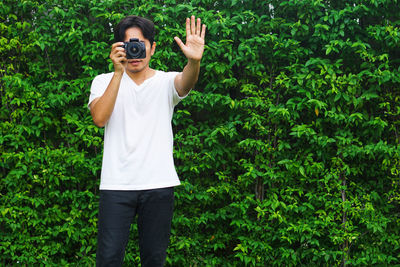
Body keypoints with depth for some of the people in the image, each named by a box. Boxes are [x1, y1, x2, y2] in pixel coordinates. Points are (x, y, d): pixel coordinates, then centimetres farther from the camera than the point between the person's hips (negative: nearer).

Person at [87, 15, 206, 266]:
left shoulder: (166, 81, 7)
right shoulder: (105, 81, 8)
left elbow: (185, 82, -17)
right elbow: (99, 118, -11)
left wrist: (194, 61, -40)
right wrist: (119, 72, -17)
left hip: (159, 183, 1)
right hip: (117, 184, 0)